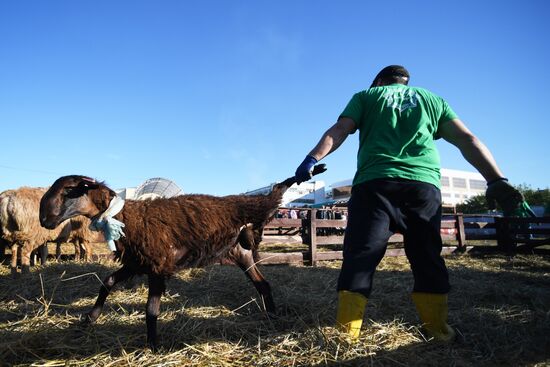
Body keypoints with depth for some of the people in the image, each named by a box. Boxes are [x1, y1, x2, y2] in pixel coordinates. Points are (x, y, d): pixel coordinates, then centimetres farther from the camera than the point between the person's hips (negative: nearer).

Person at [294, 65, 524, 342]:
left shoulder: (366, 96, 21)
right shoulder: (433, 99, 25)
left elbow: (339, 130, 4)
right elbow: (467, 140, 14)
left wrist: (312, 159, -6)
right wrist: (497, 181, 8)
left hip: (374, 184, -2)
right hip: (425, 186, 3)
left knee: (359, 259, -5)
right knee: (427, 260, 11)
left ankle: (345, 336, -8)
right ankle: (438, 333, 14)